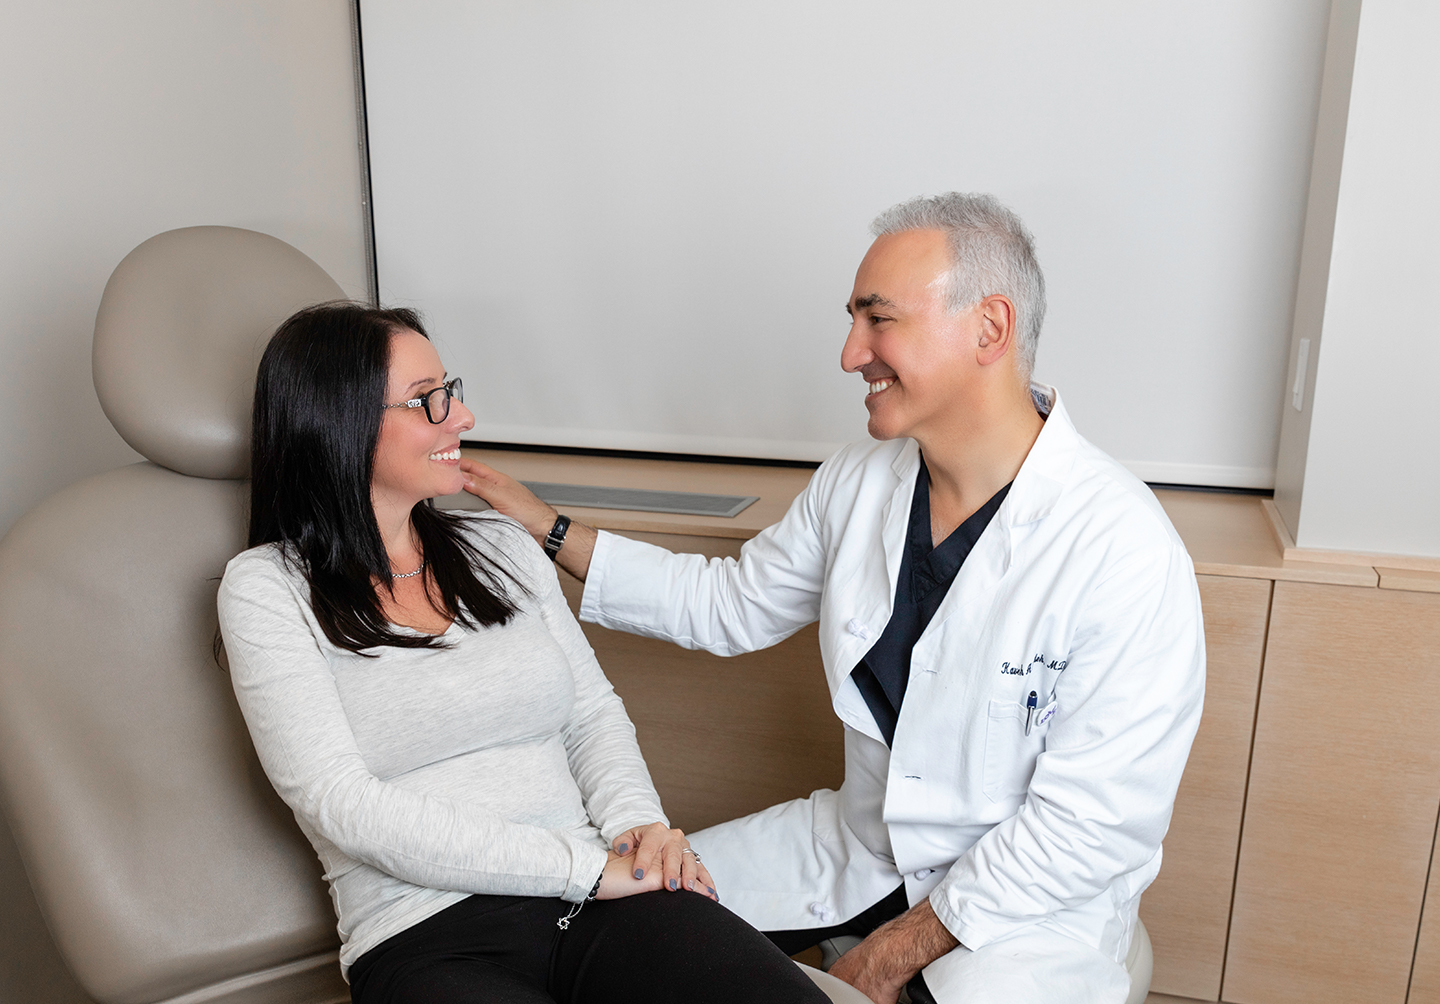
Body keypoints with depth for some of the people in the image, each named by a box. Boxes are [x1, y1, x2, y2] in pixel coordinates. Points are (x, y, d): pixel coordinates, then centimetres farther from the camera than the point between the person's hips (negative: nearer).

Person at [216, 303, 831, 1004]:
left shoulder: (502, 548, 17)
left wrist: (633, 825, -7)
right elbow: (342, 805, -9)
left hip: (597, 897, 4)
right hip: (426, 942, -4)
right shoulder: (267, 590, 1)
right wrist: (581, 866, -15)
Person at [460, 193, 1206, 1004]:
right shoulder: (859, 482, -4)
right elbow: (731, 605, 9)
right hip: (862, 841, 5)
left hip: (1033, 895, -4)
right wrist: (548, 529, 5)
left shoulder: (1126, 555, -23)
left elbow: (1090, 827, -20)